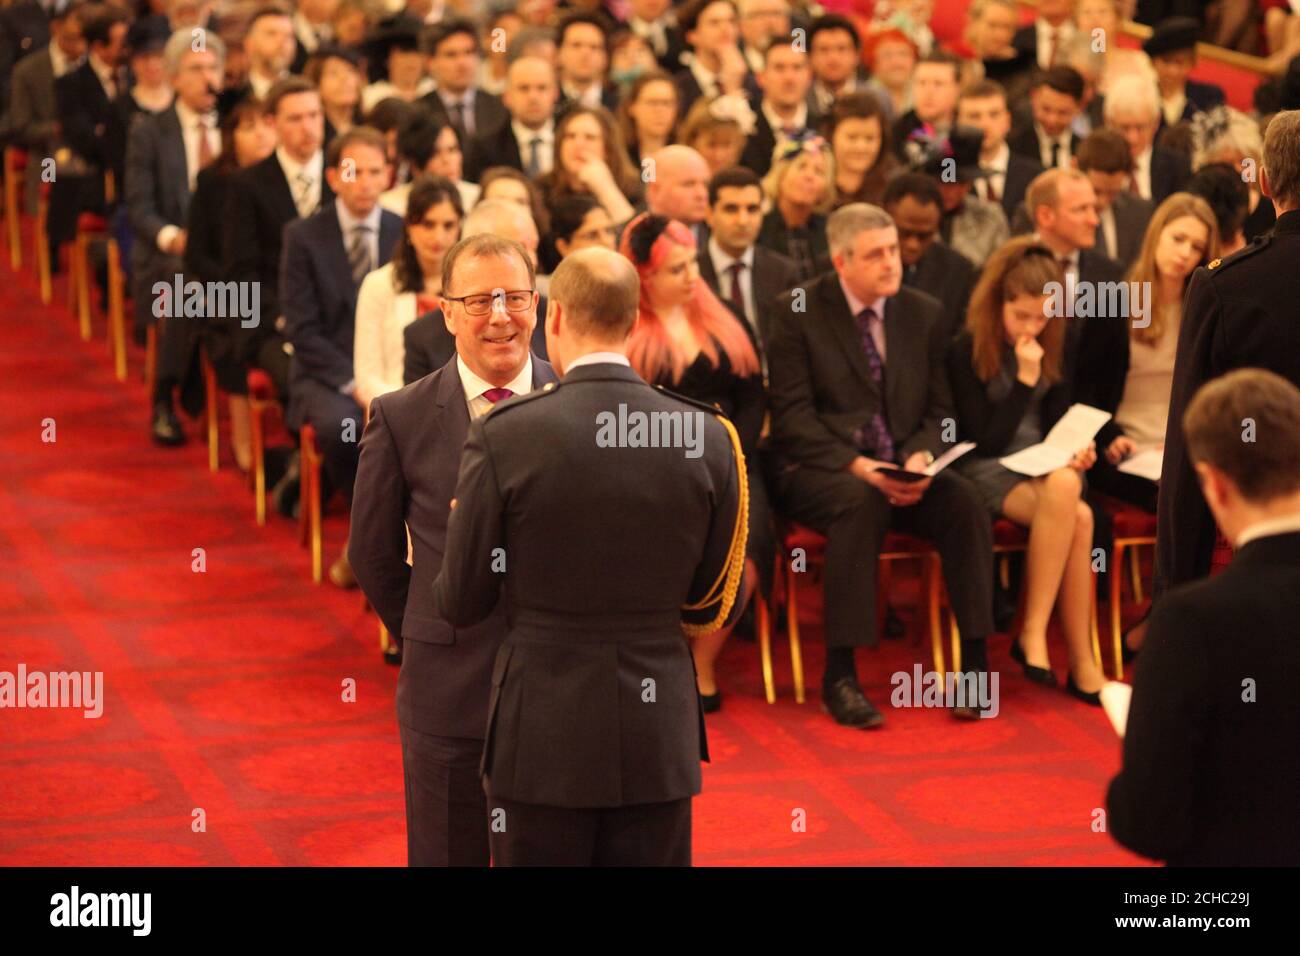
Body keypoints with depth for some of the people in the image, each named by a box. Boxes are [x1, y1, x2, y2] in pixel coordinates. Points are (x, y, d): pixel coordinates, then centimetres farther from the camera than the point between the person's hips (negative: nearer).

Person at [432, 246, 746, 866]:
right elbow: (716, 609, 4)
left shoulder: (502, 436, -12)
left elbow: (461, 603, -4)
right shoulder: (709, 439, -4)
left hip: (542, 736, -2)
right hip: (660, 734, 2)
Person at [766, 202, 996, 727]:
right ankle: (840, 673, -33)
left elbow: (938, 409, 12)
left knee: (964, 501, -26)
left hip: (903, 470, 4)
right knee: (862, 501, -37)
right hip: (817, 468, -4)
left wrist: (921, 458, -10)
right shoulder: (799, 312, -3)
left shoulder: (924, 313, 11)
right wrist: (856, 465, -21)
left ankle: (974, 661, -20)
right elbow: (792, 413, -9)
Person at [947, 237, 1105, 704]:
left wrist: (1075, 448, -6)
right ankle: (1081, 664, -29)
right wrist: (1026, 378, -14)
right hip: (986, 471, -5)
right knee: (1076, 515, -33)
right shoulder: (967, 351, -7)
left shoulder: (1052, 348, 10)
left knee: (1067, 487, -34)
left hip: (1044, 466, 5)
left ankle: (1033, 633, -27)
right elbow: (985, 440, -9)